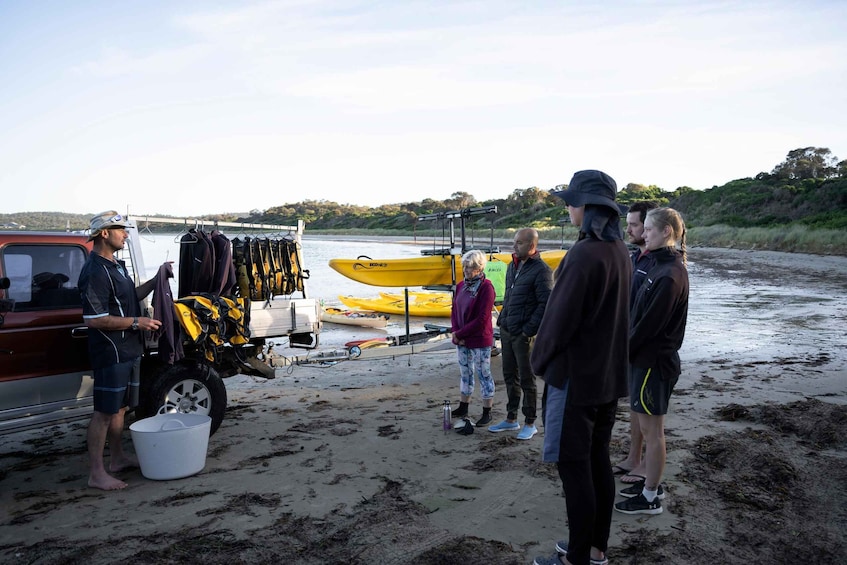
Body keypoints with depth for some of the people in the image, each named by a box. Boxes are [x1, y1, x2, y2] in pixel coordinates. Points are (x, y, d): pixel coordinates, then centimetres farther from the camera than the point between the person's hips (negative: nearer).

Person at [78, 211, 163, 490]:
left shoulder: (116, 266, 14)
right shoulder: (95, 272, -18)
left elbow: (131, 296, 25)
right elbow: (93, 319, -23)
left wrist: (155, 280, 13)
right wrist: (136, 322, -21)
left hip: (127, 350, 10)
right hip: (110, 352, -10)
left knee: (120, 407, 19)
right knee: (104, 411, -4)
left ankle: (117, 457, 32)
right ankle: (97, 473, 4)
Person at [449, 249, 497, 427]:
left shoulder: (486, 287, -15)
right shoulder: (461, 285, 6)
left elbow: (481, 319, -18)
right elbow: (454, 311, 9)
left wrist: (460, 333, -14)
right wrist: (455, 333, -7)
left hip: (480, 341, -7)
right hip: (462, 340, 7)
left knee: (484, 375, 4)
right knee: (465, 373, 17)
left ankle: (487, 413, 15)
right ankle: (463, 408, 30)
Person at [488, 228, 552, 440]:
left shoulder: (541, 270, -13)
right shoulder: (513, 266, 12)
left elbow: (545, 304, -17)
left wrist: (529, 329, -17)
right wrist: (502, 319, 12)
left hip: (524, 334, -8)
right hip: (507, 330, 8)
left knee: (526, 379, 3)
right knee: (510, 376, 16)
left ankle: (530, 424, 17)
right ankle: (511, 419, 28)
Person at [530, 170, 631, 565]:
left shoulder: (584, 254, -21)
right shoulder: (619, 251, 8)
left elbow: (561, 316, -19)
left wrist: (539, 360, -3)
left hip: (576, 374, -9)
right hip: (609, 373, 9)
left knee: (573, 465, 1)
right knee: (597, 460, 16)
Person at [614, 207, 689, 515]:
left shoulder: (670, 275, -20)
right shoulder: (661, 266, 11)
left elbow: (650, 323, -21)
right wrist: (627, 348, 8)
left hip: (653, 362, -9)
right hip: (646, 357, 9)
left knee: (651, 429, 2)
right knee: (649, 427, 18)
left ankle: (650, 498, 14)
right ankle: (651, 483, 32)